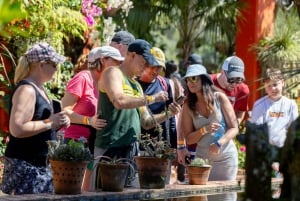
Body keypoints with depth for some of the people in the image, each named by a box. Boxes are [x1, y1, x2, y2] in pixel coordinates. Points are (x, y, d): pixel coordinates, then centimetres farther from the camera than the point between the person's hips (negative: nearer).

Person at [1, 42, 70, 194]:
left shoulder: (38, 88, 14)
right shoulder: (26, 90, -16)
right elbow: (17, 129, -26)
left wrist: (58, 123, 8)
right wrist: (49, 123, -19)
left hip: (40, 165, 10)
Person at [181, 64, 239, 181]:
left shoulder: (219, 98, -5)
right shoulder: (188, 105, 0)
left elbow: (234, 128, -5)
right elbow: (189, 139, -1)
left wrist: (219, 143, -21)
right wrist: (204, 130, -18)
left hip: (226, 157, -1)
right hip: (203, 158, 1)